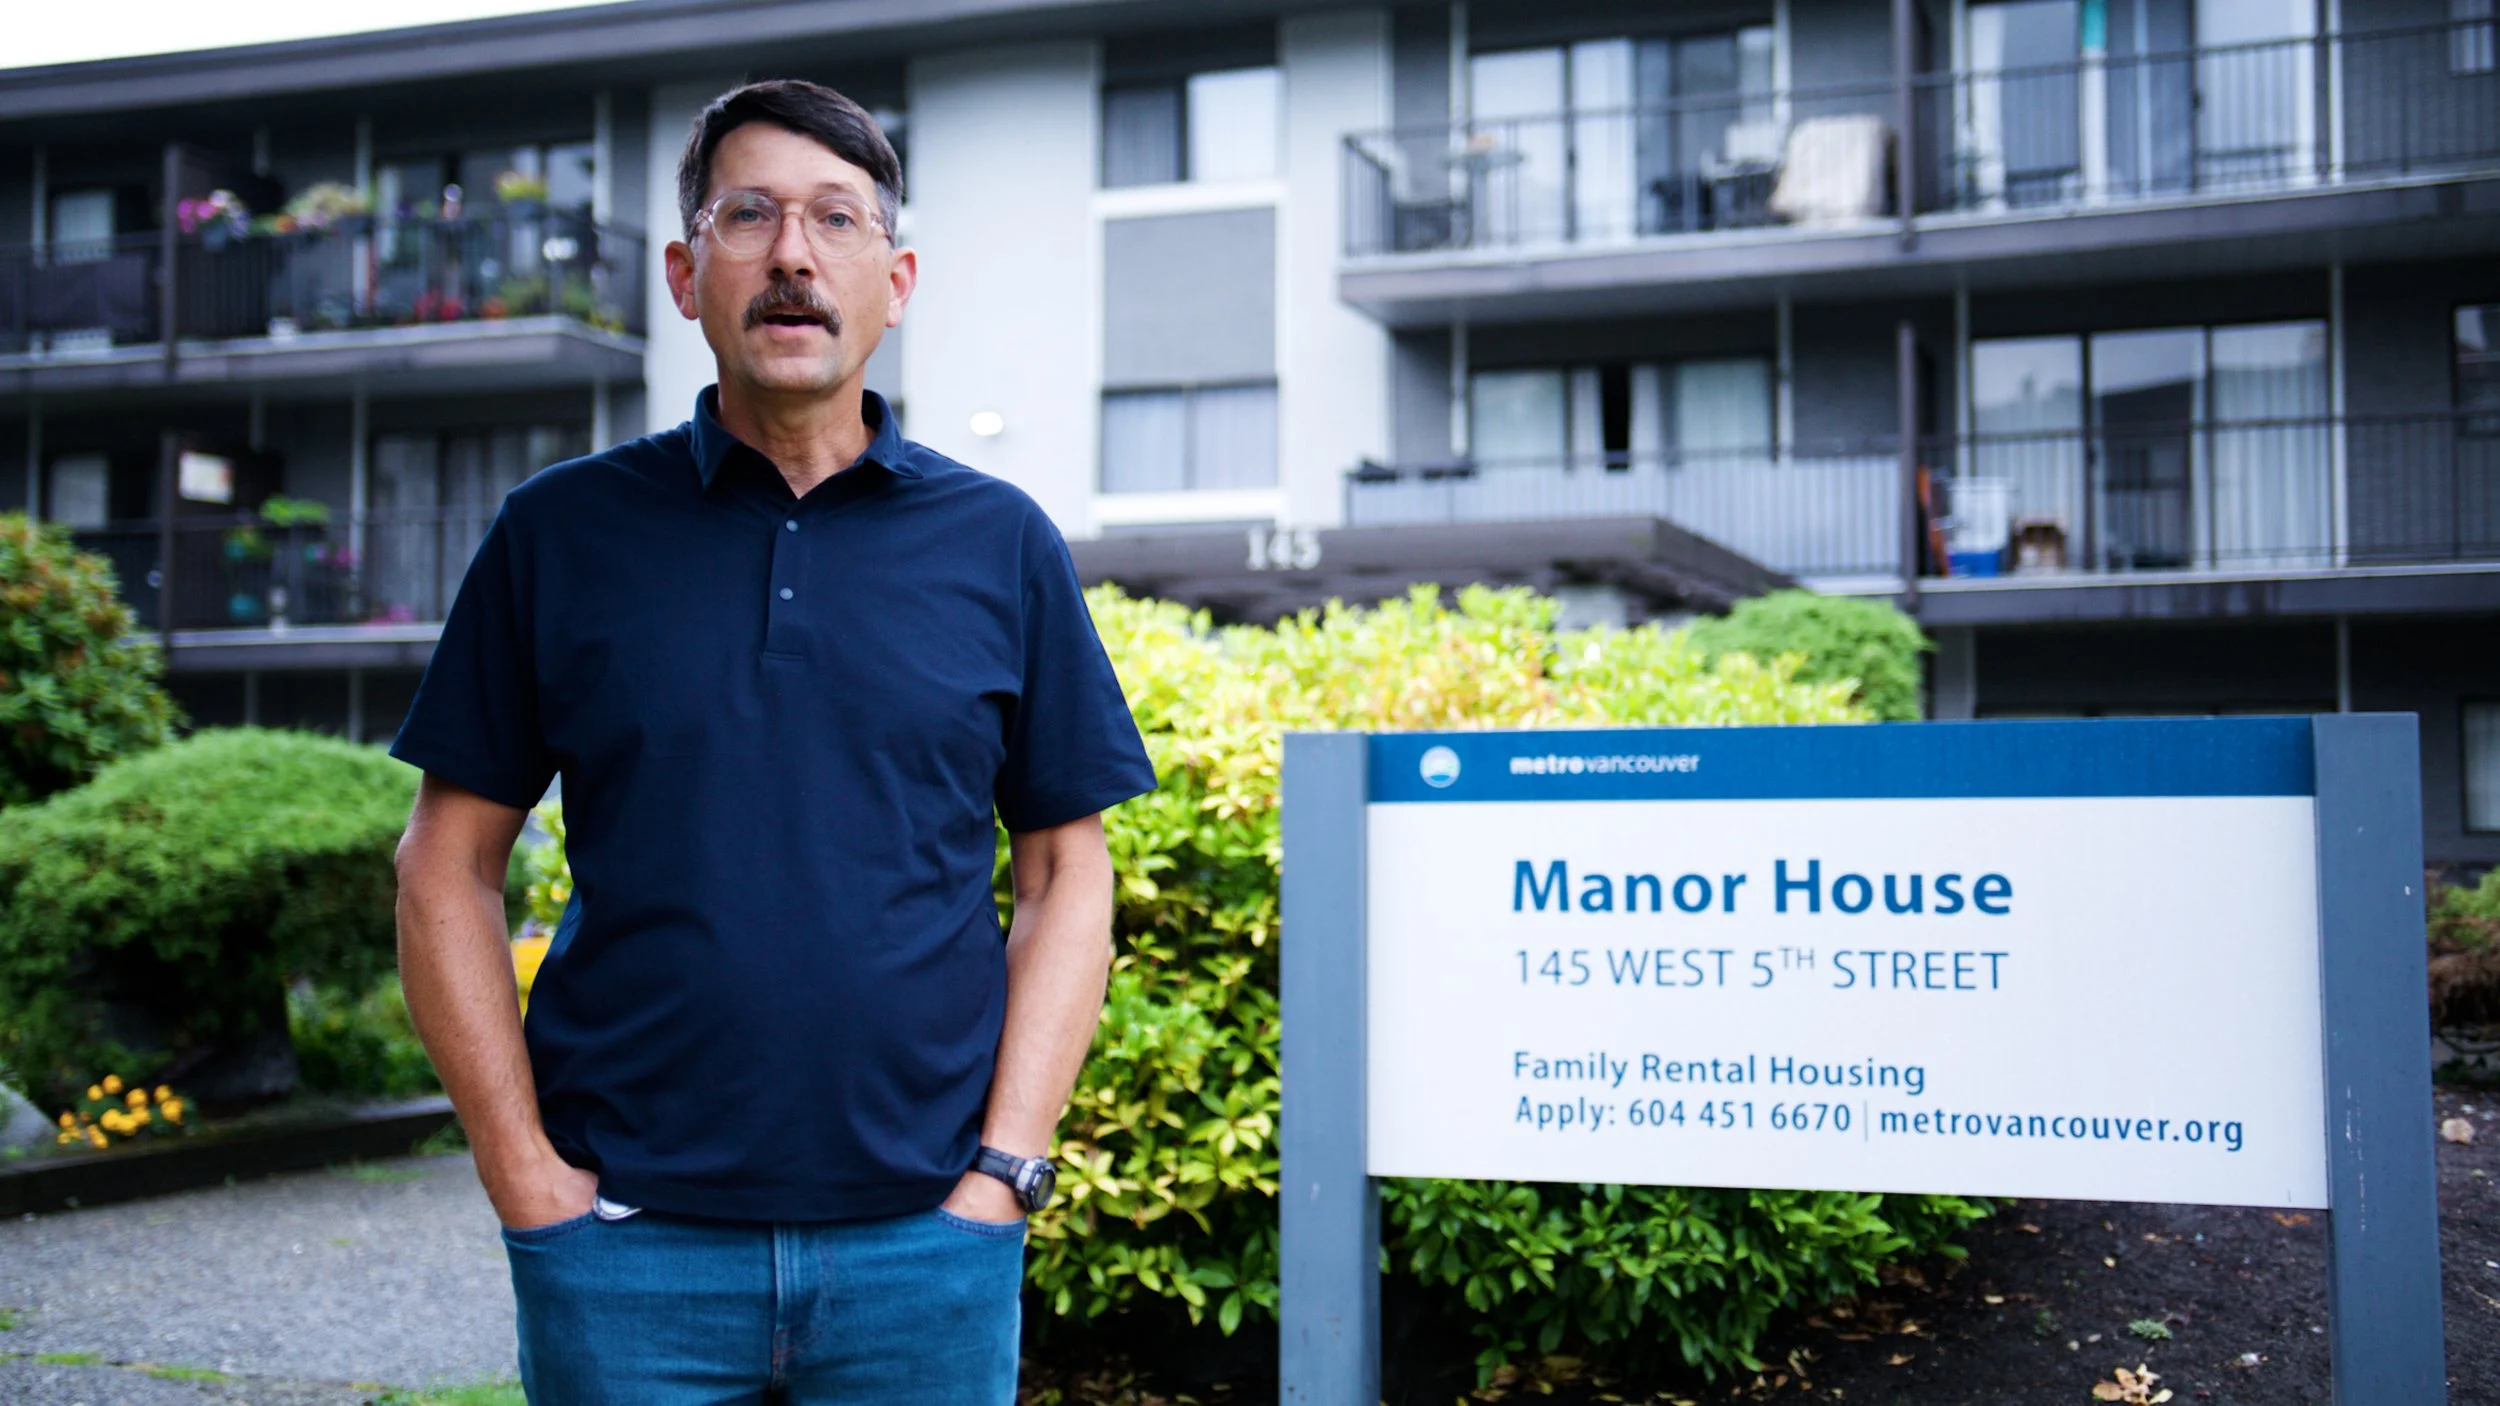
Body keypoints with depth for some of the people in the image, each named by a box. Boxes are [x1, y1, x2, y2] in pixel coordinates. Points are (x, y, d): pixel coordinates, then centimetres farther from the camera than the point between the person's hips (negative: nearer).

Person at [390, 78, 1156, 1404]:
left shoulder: (1001, 545, 4)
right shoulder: (562, 531, 3)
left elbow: (1066, 876, 5)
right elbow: (448, 868, 5)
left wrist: (1001, 1171, -3)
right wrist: (524, 1172, -2)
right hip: (627, 1239, 0)